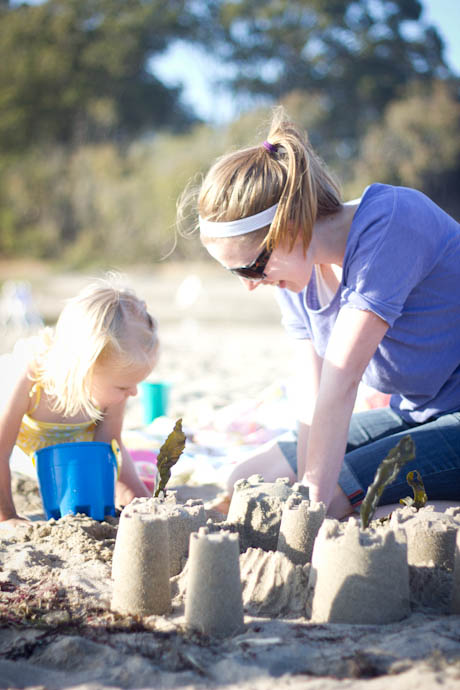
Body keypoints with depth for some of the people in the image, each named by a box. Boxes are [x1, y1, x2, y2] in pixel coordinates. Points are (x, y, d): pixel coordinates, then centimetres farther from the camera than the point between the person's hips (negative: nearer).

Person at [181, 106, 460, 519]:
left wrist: (313, 501, -29)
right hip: (410, 414, 8)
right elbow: (313, 394, -6)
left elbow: (341, 380, -29)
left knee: (332, 498, -25)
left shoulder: (389, 222, -26)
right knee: (248, 482, 3)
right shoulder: (298, 268, -3)